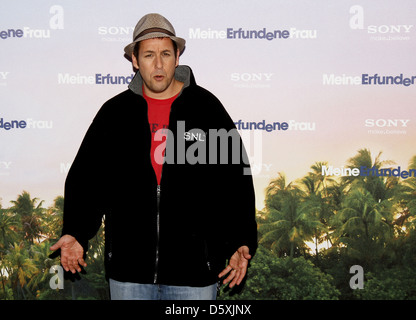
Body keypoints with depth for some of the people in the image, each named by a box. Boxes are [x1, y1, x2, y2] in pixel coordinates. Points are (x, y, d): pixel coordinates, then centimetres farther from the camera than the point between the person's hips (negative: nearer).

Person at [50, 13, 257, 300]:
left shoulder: (206, 108, 0)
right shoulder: (114, 113, 4)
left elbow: (236, 181, 0)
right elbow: (87, 177, 8)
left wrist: (240, 243, -9)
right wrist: (75, 233, -6)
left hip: (194, 270, -1)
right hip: (128, 270, 2)